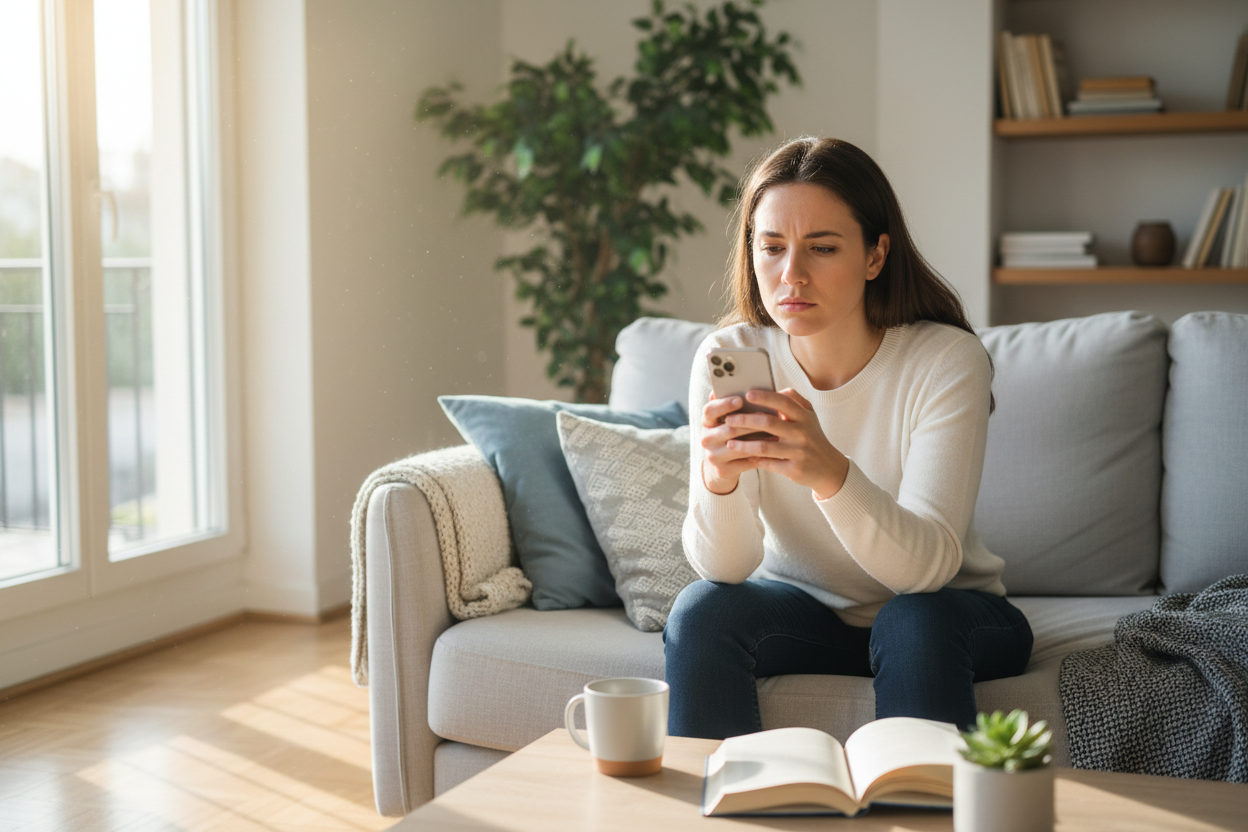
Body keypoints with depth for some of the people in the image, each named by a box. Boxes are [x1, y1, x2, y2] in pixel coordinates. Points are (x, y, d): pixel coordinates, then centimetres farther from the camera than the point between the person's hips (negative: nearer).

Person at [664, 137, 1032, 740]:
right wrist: (717, 478, -40)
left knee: (913, 624, -33)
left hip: (943, 609, -2)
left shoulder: (947, 360, -21)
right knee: (701, 611, -25)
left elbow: (928, 566, -30)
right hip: (800, 609, 2)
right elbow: (726, 568, -18)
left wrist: (830, 472, -49)